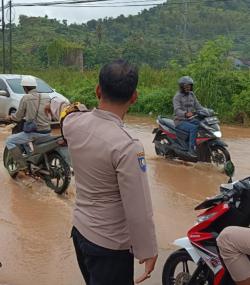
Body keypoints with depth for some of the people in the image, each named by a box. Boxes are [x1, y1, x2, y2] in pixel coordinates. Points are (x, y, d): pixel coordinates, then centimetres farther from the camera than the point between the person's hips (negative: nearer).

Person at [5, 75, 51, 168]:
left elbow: (18, 117, -2)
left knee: (9, 141, 7)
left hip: (34, 132, -6)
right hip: (46, 132, 6)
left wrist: (10, 117, 20)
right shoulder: (46, 97, 6)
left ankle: (22, 165, -1)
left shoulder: (26, 98, -9)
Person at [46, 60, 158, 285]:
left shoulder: (74, 122, -8)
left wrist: (54, 105, 42)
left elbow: (63, 108, 19)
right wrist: (148, 251, -11)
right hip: (110, 245, -7)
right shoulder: (126, 146, -29)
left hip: (80, 230, 7)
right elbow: (139, 210, -25)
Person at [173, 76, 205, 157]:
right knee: (194, 128, -32)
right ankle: (191, 149, -27)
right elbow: (177, 110, -26)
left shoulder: (191, 94, 10)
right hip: (180, 121, -7)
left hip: (190, 120, 7)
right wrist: (185, 114, -47)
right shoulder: (177, 97, -12)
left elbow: (198, 106, 7)